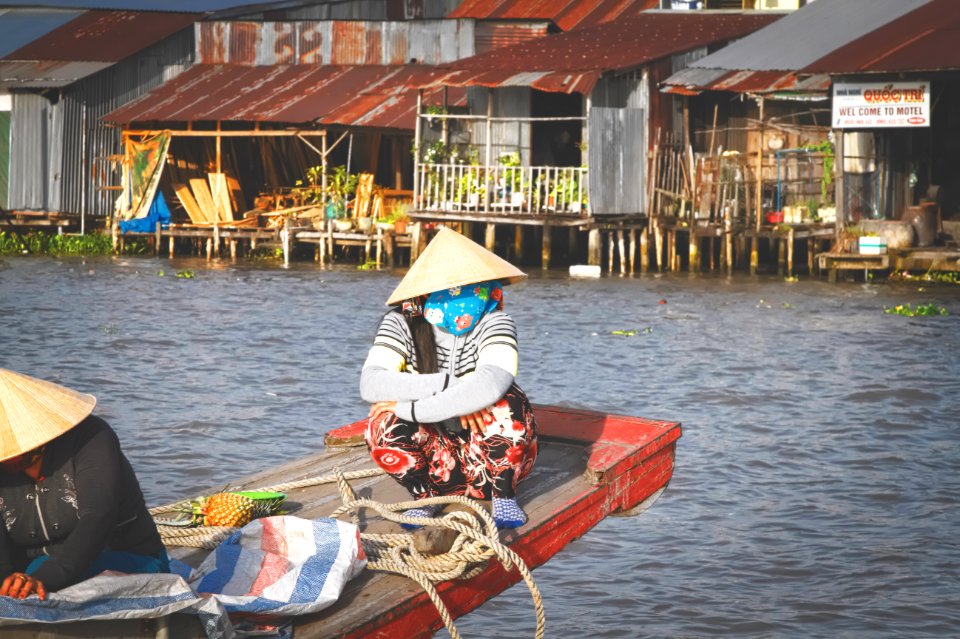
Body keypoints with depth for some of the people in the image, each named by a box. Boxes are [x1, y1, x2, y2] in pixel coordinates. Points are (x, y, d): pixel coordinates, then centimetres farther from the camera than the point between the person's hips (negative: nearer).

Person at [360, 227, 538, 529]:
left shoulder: (494, 323, -17)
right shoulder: (402, 323, -13)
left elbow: (491, 383, -38)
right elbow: (370, 383, -30)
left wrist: (412, 409, -37)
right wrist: (448, 385, -38)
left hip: (489, 457, -1)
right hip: (433, 459, 1)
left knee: (506, 402, -30)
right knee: (385, 422, -28)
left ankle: (504, 494, -7)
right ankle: (424, 495, -1)